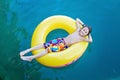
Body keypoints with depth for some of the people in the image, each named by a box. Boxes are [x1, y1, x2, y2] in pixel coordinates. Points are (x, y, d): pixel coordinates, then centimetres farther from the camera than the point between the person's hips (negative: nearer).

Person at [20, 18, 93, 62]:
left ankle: (31, 57, -19)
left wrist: (89, 34, -1)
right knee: (45, 45, -9)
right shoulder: (78, 30, 9)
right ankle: (27, 51, -7)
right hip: (61, 40, 4)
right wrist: (84, 25, 15)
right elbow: (77, 19, 20)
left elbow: (90, 40, -17)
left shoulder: (82, 38, -2)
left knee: (48, 49, -20)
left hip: (63, 46, -4)